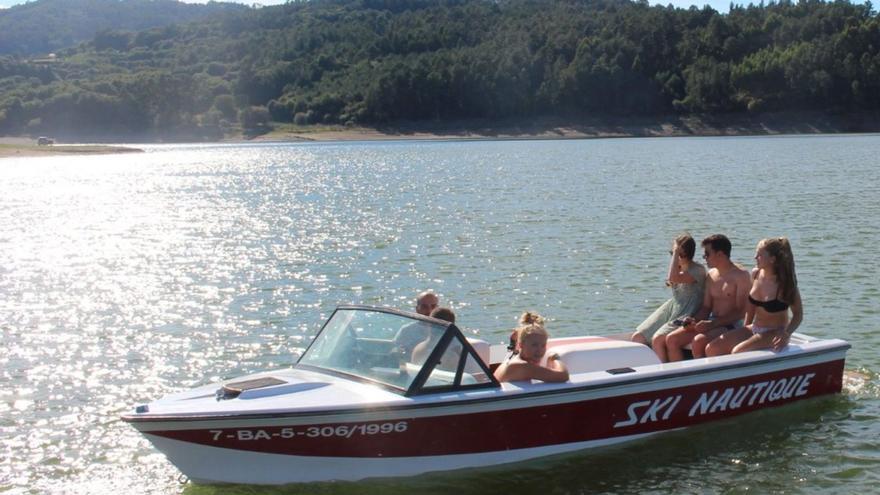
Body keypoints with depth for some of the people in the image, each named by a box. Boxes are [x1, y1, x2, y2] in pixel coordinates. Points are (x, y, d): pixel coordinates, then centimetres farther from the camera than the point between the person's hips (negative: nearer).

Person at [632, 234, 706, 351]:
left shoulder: (698, 270, -13)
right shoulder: (679, 268, 12)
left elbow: (673, 278, -31)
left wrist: (676, 253, -23)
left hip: (687, 315, -9)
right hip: (671, 309, 9)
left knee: (658, 338, -31)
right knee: (637, 337, -7)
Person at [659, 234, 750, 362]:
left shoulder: (740, 275, -9)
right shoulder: (711, 275, 15)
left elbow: (740, 312, -14)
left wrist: (712, 324, -22)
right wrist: (694, 320, -4)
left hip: (731, 326, -8)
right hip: (711, 323, 8)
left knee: (698, 341, -34)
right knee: (671, 339, -10)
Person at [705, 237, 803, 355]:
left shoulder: (784, 283, -15)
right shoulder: (756, 274, 2)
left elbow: (798, 314, -8)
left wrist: (786, 334, -24)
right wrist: (745, 330, 13)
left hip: (774, 333, -7)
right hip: (754, 329, 7)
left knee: (737, 352, -30)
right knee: (712, 349, -9)